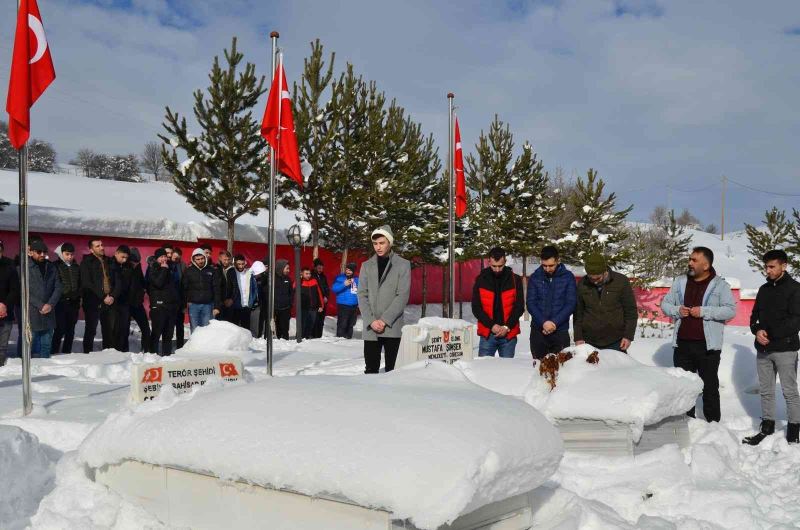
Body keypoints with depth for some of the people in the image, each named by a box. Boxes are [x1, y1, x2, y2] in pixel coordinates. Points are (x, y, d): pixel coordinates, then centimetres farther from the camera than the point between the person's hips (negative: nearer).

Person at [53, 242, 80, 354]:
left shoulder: (76, 267, 14)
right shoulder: (56, 266, -2)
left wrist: (78, 297, 11)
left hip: (73, 303, 5)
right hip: (61, 302, -5)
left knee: (70, 331, 9)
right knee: (60, 330, -10)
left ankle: (66, 353, 16)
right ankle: (54, 352, -3)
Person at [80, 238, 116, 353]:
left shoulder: (108, 261, 15)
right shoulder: (87, 262, -1)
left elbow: (114, 281, 16)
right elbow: (87, 283, -10)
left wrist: (112, 296, -2)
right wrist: (103, 297, -13)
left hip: (109, 301, 5)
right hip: (93, 302, -5)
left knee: (109, 331, 7)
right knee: (90, 330, -2)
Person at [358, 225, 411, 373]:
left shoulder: (403, 265, 2)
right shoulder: (366, 266, 11)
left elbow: (402, 296, -6)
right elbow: (362, 295, 5)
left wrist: (385, 320, -13)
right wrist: (371, 321, -8)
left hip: (392, 327, -2)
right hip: (370, 328, 2)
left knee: (392, 369, 1)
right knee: (371, 369, 3)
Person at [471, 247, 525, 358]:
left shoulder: (515, 280, 2)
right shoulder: (481, 280, 1)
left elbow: (519, 307, 2)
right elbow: (476, 308, 0)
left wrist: (507, 327, -9)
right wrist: (491, 325, -11)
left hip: (509, 334, 0)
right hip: (487, 333, 0)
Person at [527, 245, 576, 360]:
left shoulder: (568, 277, 1)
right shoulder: (534, 277, 3)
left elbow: (571, 303, -4)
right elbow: (531, 303, -2)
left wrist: (555, 322, -14)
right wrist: (543, 322, -16)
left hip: (560, 331, -1)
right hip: (538, 330, 1)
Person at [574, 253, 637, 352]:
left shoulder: (621, 281, -4)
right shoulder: (583, 284, 1)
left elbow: (631, 311, -1)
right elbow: (578, 313, 8)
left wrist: (628, 336, -5)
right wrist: (578, 337, 4)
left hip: (615, 343, -1)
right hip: (591, 343, 2)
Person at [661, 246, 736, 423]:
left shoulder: (720, 285, -3)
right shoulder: (680, 282, 9)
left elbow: (731, 310, -11)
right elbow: (665, 304, 13)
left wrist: (703, 311, -18)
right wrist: (677, 310, -8)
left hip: (708, 345, -4)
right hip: (682, 344, 4)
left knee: (710, 386, 6)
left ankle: (713, 422, 17)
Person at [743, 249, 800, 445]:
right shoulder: (764, 289, 14)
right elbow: (754, 316, 16)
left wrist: (770, 335, -16)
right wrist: (757, 331, -5)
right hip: (763, 349, 6)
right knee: (765, 390, 11)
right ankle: (767, 427, 21)